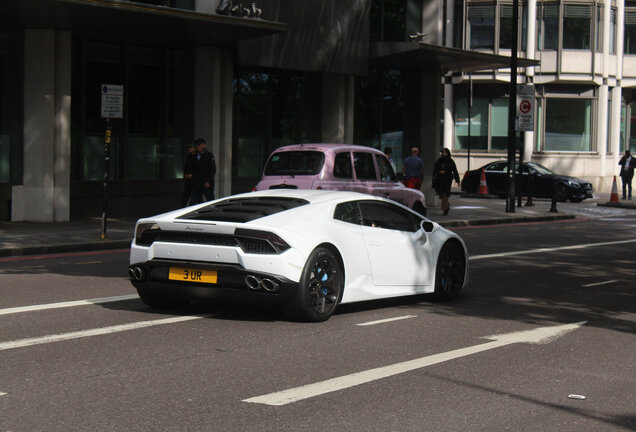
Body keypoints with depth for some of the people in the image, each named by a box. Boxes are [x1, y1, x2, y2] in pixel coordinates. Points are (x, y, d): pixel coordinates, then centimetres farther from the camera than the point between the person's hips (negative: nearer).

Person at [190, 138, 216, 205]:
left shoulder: (209, 155, -3)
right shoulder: (196, 156, 14)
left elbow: (213, 170, -9)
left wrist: (208, 181, -16)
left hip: (207, 185, -5)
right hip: (196, 185, 5)